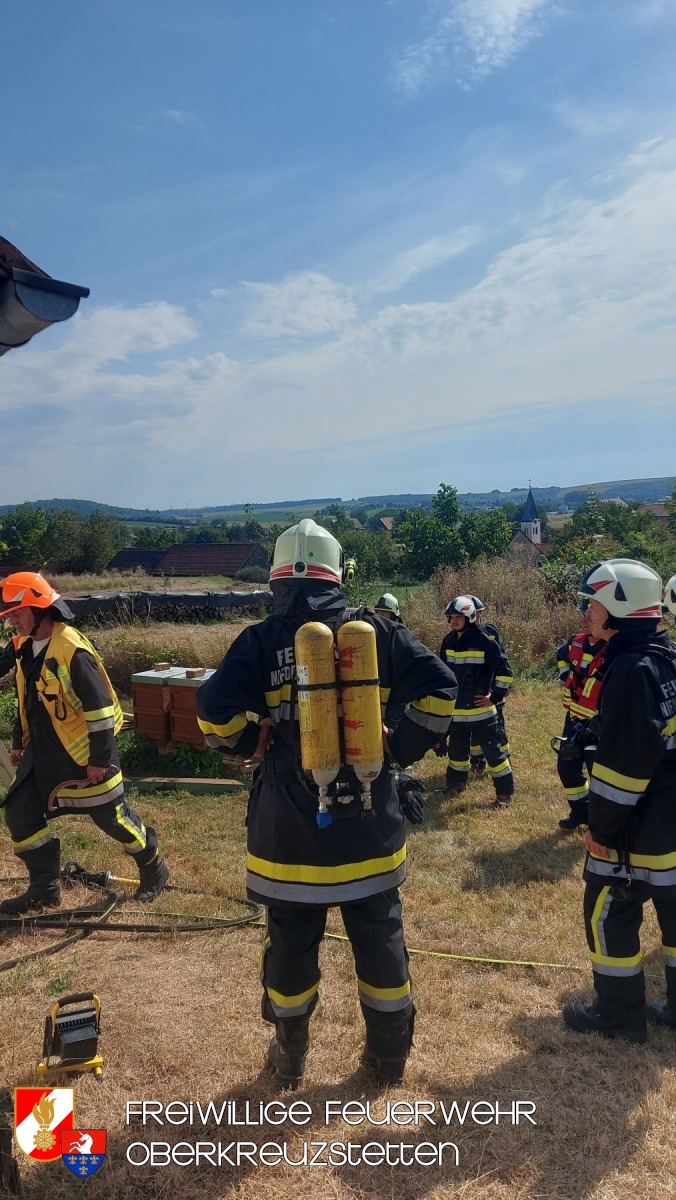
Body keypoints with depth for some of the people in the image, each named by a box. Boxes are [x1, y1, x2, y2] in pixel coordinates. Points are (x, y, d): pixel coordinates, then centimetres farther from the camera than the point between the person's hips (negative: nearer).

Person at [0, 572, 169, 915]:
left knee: (112, 816, 5)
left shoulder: (72, 650, -23)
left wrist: (100, 759, -20)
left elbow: (100, 707, -22)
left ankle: (153, 868, 29)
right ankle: (44, 888, 20)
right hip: (42, 753, 8)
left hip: (83, 754, -8)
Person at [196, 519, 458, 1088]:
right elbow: (440, 689, -7)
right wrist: (401, 753, 2)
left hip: (290, 828, -1)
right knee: (381, 939, 18)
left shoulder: (262, 640, -9)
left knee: (291, 941, 17)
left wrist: (256, 745, 3)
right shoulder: (377, 631, -4)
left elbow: (215, 712, -16)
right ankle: (390, 1056, 34)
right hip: (369, 826, 1)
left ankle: (290, 1056, 36)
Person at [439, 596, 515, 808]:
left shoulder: (484, 642, -14)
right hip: (456, 710, 6)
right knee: (456, 749, 18)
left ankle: (505, 792, 9)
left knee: (493, 751, -1)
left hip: (480, 710, -5)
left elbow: (504, 671, -10)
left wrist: (495, 696, -10)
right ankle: (455, 783, 36)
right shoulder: (448, 642, 4)